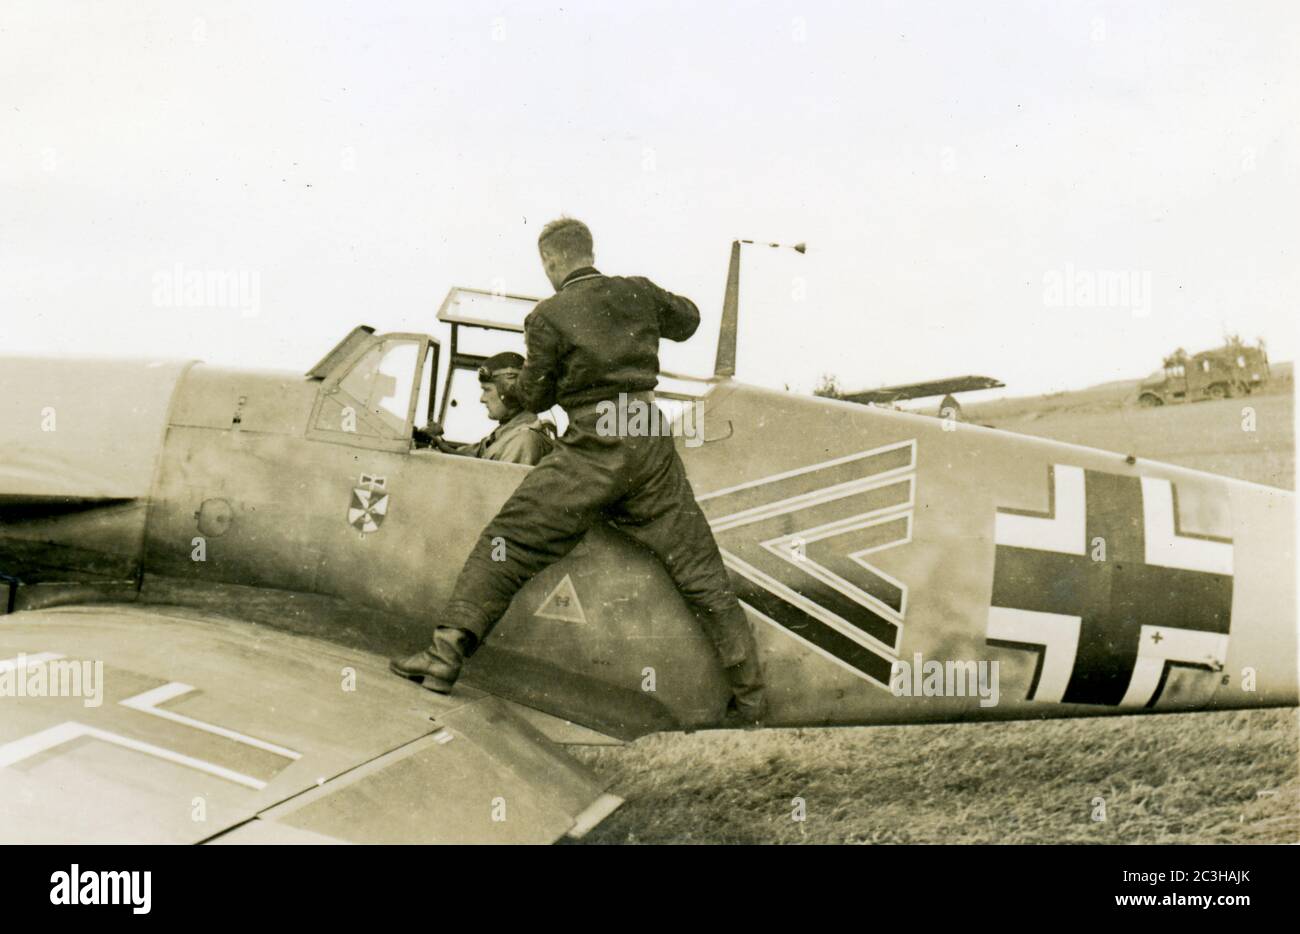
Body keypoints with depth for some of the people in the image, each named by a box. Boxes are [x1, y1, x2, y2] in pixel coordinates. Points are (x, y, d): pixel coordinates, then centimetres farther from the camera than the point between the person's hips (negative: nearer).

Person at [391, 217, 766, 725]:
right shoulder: (638, 293, 8)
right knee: (701, 573, 9)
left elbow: (536, 397, 7)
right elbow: (687, 320, 28)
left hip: (591, 452, -4)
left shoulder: (548, 317, -2)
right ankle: (749, 694, 13)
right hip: (652, 446, 4)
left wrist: (512, 390, 29)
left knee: (507, 544, 3)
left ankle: (448, 652, -7)